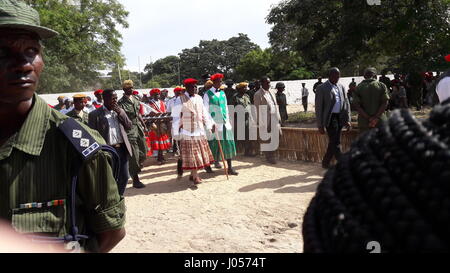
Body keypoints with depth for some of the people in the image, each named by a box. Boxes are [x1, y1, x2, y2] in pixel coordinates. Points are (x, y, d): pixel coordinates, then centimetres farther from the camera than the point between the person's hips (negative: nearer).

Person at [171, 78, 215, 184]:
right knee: (191, 154, -4)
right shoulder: (180, 99, -5)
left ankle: (193, 174, 21)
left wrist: (209, 125, 8)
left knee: (199, 153, 9)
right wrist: (176, 132, -7)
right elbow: (176, 117, -5)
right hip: (187, 132, -5)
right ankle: (195, 176, 3)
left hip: (200, 131, 5)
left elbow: (205, 113, 14)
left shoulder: (199, 98, 10)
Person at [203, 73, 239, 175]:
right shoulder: (208, 94, -2)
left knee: (228, 144, 3)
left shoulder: (222, 93, 14)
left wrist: (228, 120, 12)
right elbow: (205, 110, -6)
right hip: (215, 124, -5)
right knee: (215, 144, 1)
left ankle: (230, 168, 8)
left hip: (225, 123, 5)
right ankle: (216, 161, 20)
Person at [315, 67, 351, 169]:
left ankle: (326, 163, 25)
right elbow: (318, 108, -6)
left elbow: (346, 103, 13)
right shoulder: (322, 88, -6)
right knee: (335, 143, -9)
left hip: (340, 118, 6)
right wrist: (320, 125, -9)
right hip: (330, 118, -6)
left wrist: (347, 120, 4)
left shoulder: (341, 87, 11)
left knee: (333, 142, 12)